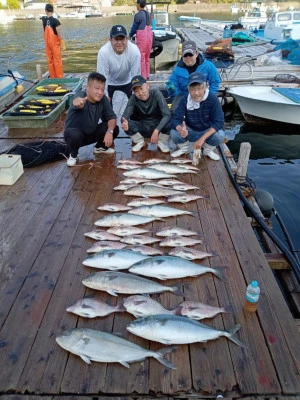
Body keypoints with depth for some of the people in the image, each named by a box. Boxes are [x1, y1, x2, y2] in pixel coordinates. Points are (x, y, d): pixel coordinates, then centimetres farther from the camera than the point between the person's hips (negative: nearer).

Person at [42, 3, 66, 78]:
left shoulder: (44, 20, 2)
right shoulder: (55, 21, -14)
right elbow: (59, 33, -17)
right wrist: (63, 44, -13)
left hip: (47, 43, 5)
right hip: (55, 44, -5)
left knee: (50, 61, 10)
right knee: (57, 61, -1)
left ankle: (52, 77, 15)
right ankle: (60, 77, 2)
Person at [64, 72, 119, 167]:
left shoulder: (103, 99, -15)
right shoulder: (81, 96, -30)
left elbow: (112, 117, -12)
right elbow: (78, 101, -55)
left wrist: (110, 131, -31)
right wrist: (78, 102, -80)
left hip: (91, 133, 5)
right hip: (75, 133, -5)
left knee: (114, 129, -11)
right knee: (74, 135, -39)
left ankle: (99, 147, 19)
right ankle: (73, 155, -4)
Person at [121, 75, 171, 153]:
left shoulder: (156, 93, -20)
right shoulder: (133, 98, -14)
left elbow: (167, 115, -28)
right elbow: (126, 115, -21)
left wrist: (157, 131, -42)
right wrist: (125, 122, -46)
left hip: (158, 126, -1)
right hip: (142, 128, 2)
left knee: (169, 121, -33)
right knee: (126, 124, -27)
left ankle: (162, 142, -1)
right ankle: (140, 142, 3)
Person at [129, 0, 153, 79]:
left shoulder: (138, 15, -12)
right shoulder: (147, 13, 9)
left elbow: (134, 27, -6)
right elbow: (147, 25, 14)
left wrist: (130, 35, 13)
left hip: (142, 36, -7)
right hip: (149, 35, 7)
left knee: (141, 57, -1)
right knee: (147, 57, 15)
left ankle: (143, 76, 1)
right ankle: (147, 75, 22)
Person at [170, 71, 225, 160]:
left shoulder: (213, 99, -23)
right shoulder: (185, 100, -18)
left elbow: (219, 122, -26)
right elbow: (176, 119, -22)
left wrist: (202, 138, -37)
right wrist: (181, 130, -48)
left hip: (207, 132, -1)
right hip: (190, 131, 1)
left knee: (220, 135, -32)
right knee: (174, 133, -27)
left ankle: (208, 150, 3)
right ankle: (184, 148, 6)